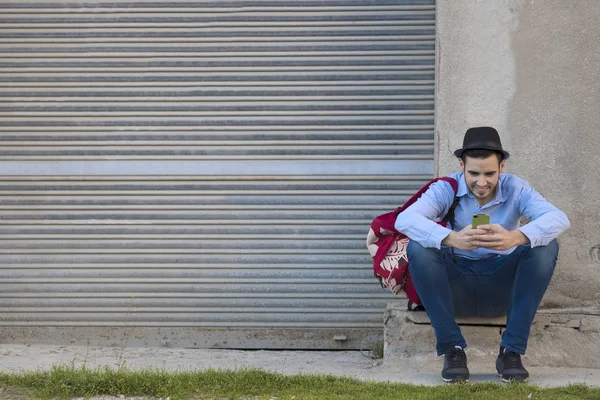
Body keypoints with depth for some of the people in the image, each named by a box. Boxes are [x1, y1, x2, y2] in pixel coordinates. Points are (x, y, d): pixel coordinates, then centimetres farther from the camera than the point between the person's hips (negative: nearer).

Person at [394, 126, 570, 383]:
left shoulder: (515, 189, -9)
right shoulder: (446, 189, -11)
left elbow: (559, 219, -27)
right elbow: (405, 220, -29)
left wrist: (515, 237, -48)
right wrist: (451, 239, -49)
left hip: (502, 289, 1)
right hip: (457, 288, 0)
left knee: (545, 246, -24)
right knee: (418, 247, -27)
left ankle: (512, 350, -20)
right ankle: (452, 349, -22)